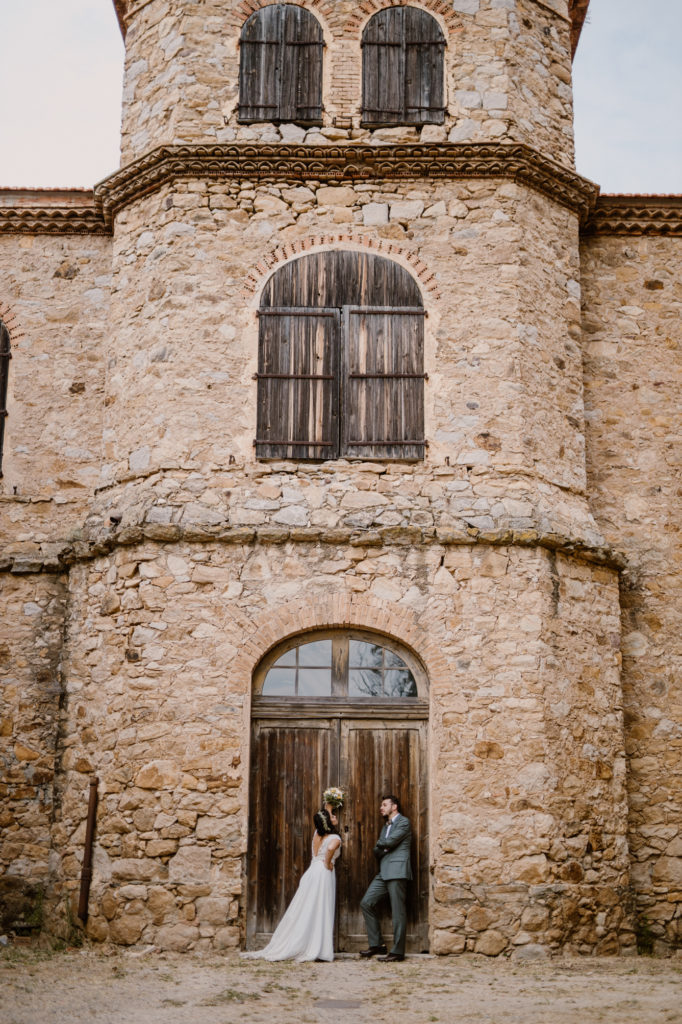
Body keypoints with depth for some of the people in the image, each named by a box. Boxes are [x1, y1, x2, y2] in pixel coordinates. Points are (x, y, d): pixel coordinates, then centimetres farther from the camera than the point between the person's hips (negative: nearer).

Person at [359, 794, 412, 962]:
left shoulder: (403, 822, -2)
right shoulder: (385, 827, 25)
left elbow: (390, 841, -15)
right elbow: (377, 851, 17)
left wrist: (379, 843, 5)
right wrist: (382, 848, -5)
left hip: (397, 871, -9)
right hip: (383, 872, 9)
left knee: (398, 911, -6)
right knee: (366, 903, 4)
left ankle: (397, 951, -2)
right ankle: (376, 944, 11)